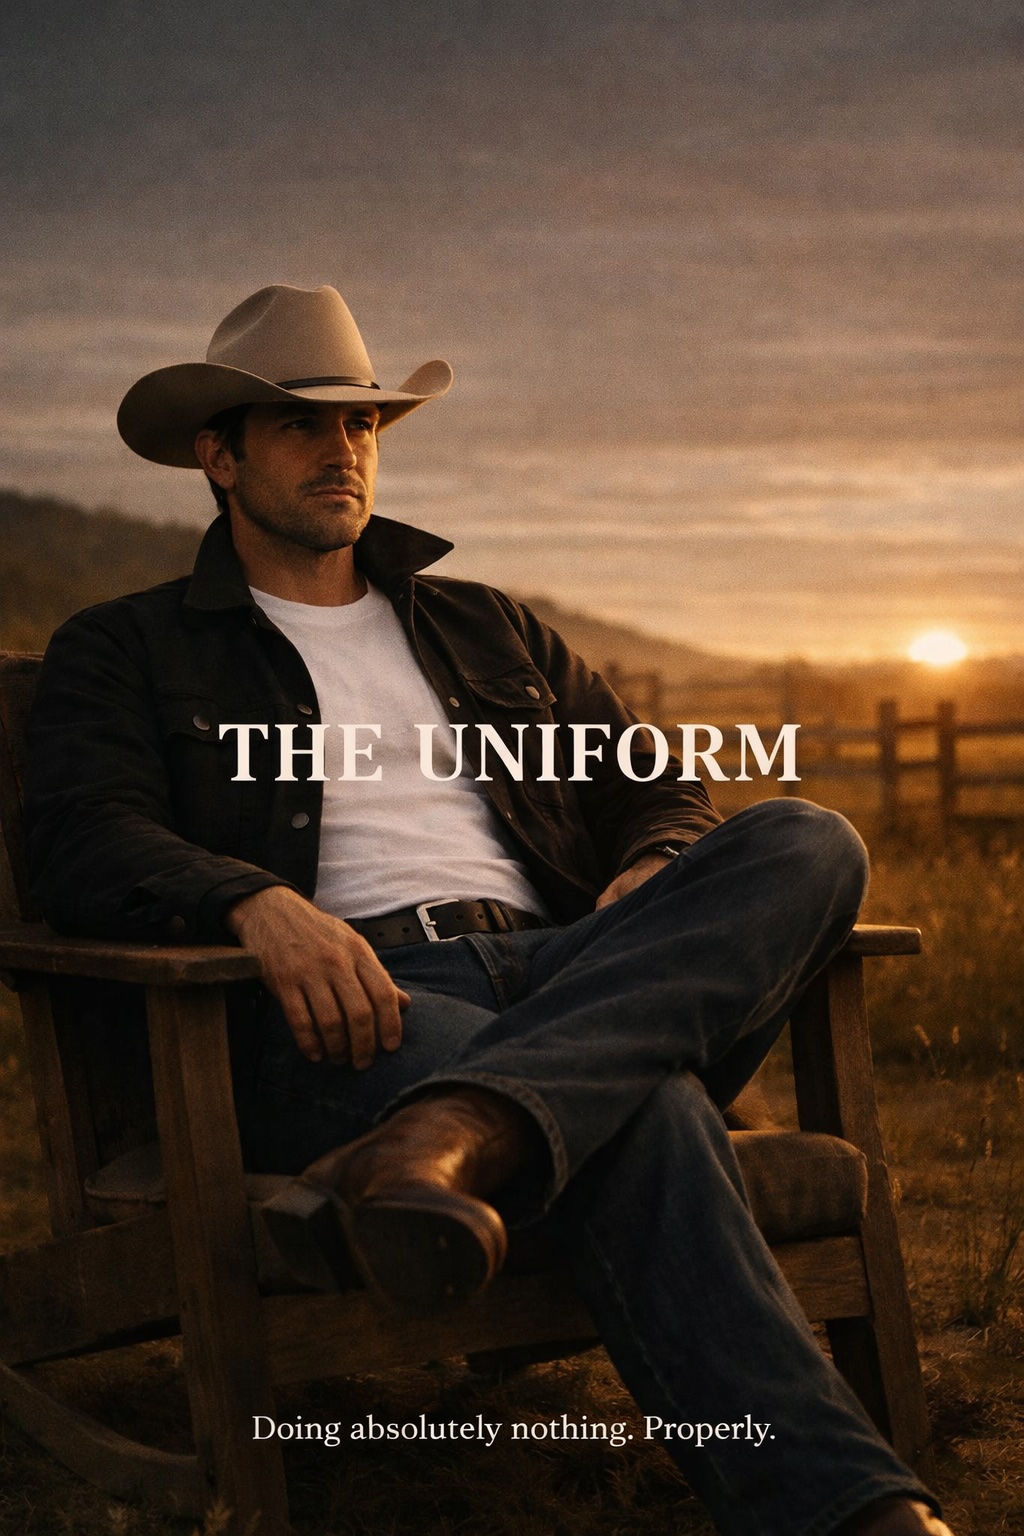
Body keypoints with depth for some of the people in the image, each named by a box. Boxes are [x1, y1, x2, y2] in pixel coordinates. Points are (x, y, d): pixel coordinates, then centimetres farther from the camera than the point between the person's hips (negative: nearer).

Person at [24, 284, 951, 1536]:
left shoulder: (491, 632, 32)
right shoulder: (126, 653, 18)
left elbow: (659, 795, 28)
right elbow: (86, 850, -1)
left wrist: (661, 882, 0)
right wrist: (259, 904, -25)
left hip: (570, 979, 5)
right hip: (350, 1007, -5)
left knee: (805, 840, -27)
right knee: (643, 1104, -37)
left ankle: (449, 1142, -49)